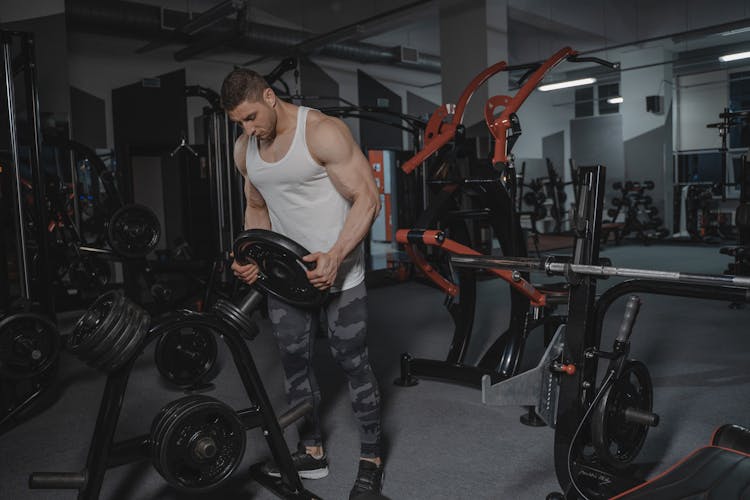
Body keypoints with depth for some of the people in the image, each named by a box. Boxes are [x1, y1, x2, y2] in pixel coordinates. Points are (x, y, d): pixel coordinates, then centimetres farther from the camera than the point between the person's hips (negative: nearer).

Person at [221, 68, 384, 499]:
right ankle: (312, 452, 28)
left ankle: (372, 459, 17)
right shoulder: (245, 151, 5)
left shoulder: (323, 132, -16)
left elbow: (368, 198, -18)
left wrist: (335, 256, -30)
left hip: (338, 270, -6)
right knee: (294, 361, 11)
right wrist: (251, 256, -1)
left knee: (352, 362, 1)